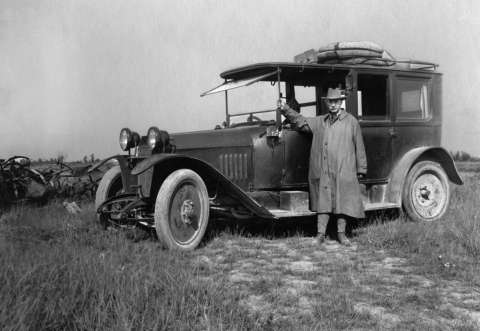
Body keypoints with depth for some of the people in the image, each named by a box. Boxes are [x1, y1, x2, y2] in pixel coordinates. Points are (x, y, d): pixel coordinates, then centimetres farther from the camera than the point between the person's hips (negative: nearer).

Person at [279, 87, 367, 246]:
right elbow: (300, 121, 13)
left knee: (342, 202, 4)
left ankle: (341, 233, 15)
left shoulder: (351, 121, 4)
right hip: (323, 172, 2)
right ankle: (321, 234, 8)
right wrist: (285, 109, -2)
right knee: (323, 202, 3)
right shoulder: (319, 122, 12)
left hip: (343, 171, -2)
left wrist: (361, 169, 4)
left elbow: (359, 147, 5)